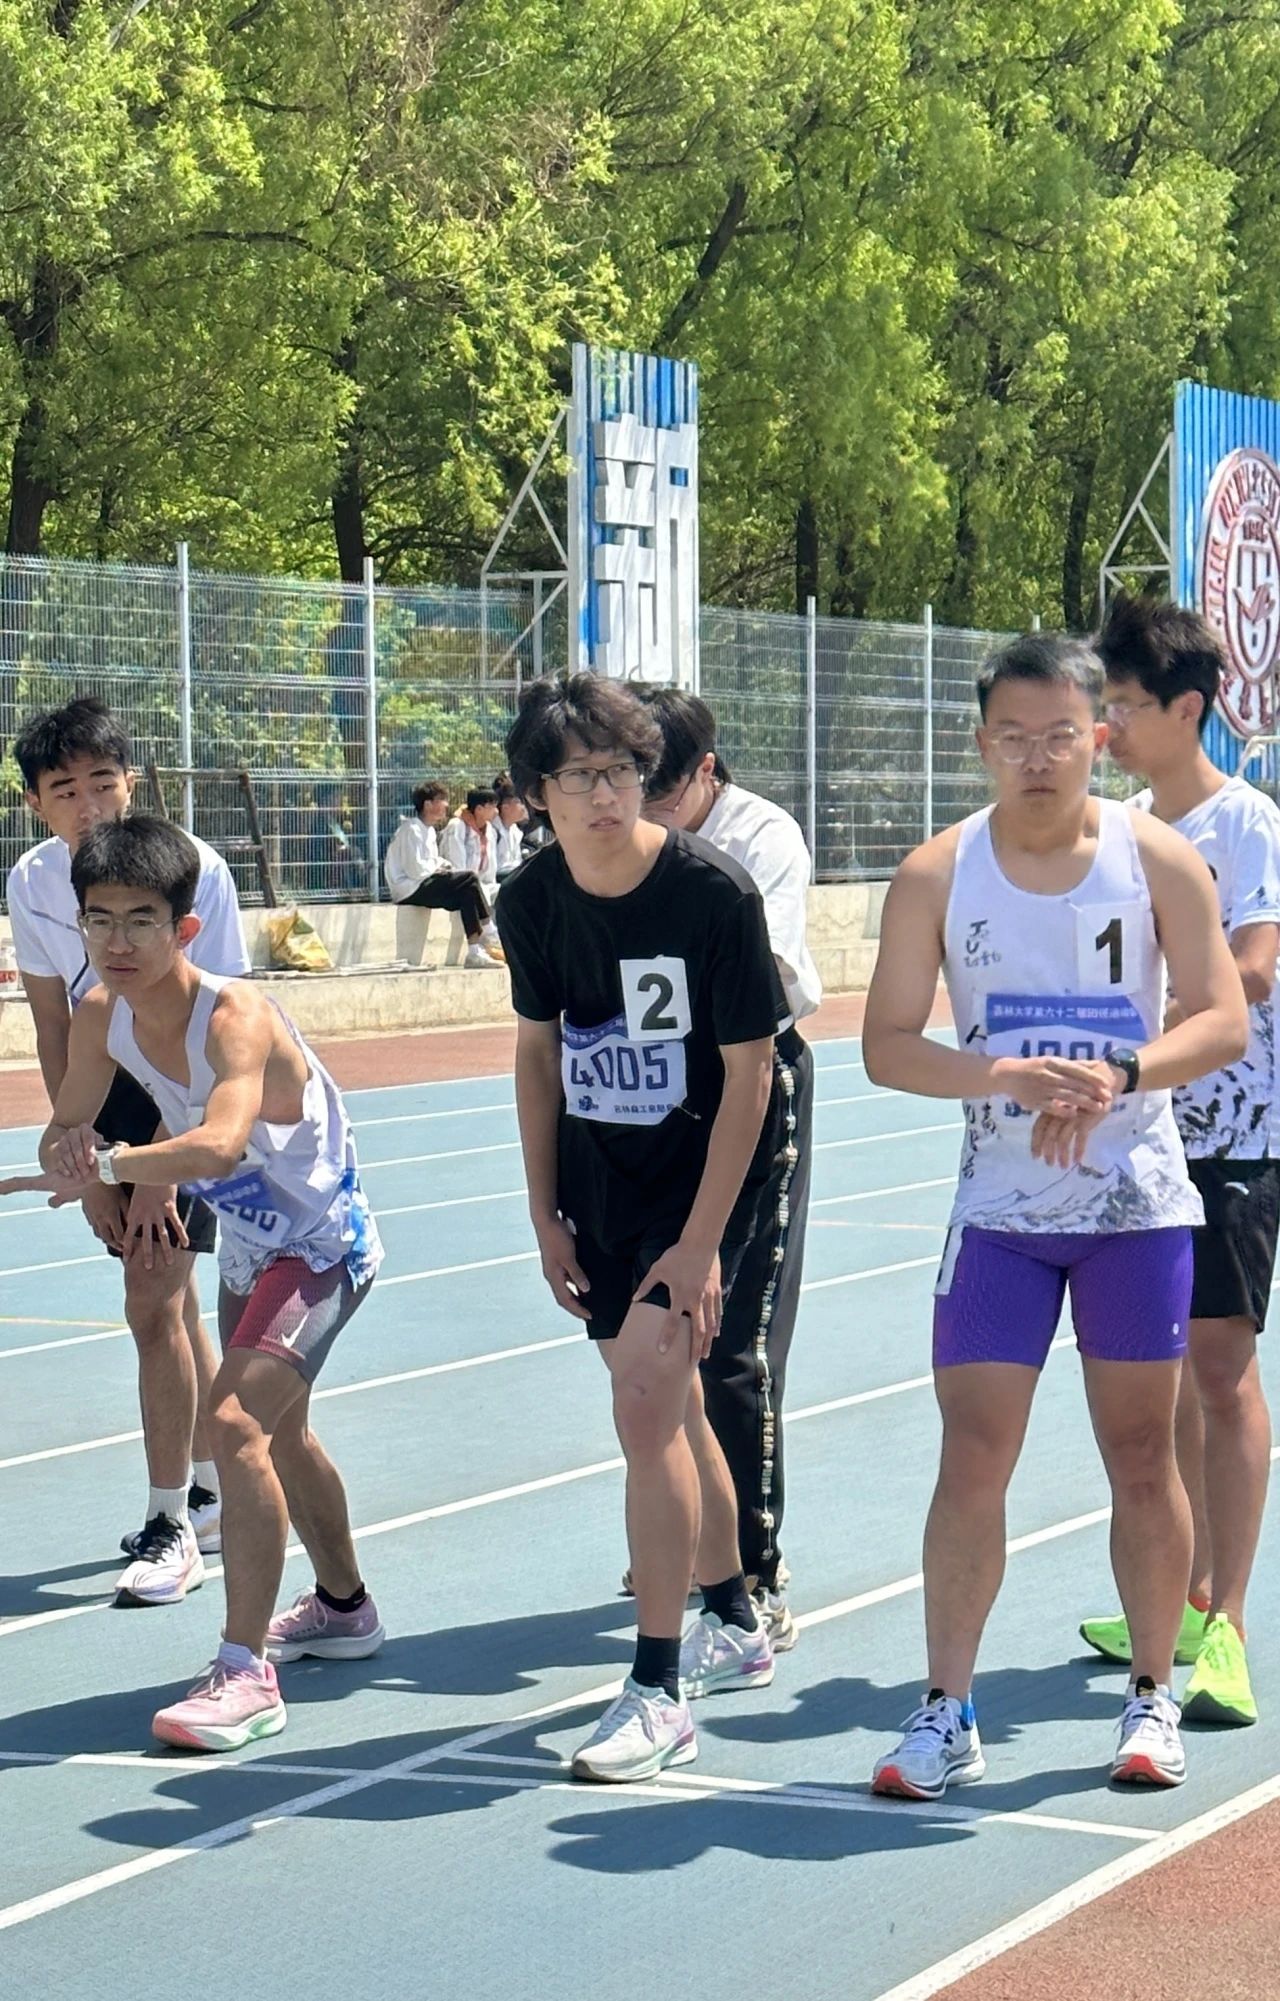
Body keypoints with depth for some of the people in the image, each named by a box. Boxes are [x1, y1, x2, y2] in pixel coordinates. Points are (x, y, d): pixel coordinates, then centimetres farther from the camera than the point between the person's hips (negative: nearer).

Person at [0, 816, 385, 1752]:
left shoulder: (234, 1017, -34)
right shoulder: (102, 1018, -12)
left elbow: (219, 1145, -51)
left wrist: (103, 1166, -63)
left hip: (321, 1245, -9)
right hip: (249, 1244, 9)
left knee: (237, 1422, -25)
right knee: (279, 1432, 25)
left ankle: (245, 1674, -23)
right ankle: (344, 1607, 49)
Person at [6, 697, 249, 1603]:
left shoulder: (193, 870, -24)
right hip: (114, 1090, 5)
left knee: (154, 1303, -12)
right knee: (172, 1298, 14)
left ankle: (171, 1527, -3)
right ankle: (212, 1498, 28)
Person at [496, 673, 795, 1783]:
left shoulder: (714, 892, -20)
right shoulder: (533, 901, -5)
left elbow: (750, 1076, -16)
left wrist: (702, 1245, -18)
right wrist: (546, 1216, 7)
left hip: (701, 1175, -6)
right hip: (598, 1181, 6)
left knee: (646, 1408, -16)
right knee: (669, 1404, 17)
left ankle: (661, 1692, -9)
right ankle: (734, 1624, 38)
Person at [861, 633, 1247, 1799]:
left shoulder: (1159, 860, -3)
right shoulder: (939, 875, -2)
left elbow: (1224, 1022, -6)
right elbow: (886, 1045, -3)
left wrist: (1117, 1076, -23)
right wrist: (1003, 1075, -21)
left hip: (1138, 1205, 0)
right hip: (1000, 1210, 0)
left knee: (1143, 1457, 8)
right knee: (973, 1459, -4)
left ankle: (1153, 1699, 22)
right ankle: (948, 1716, 4)